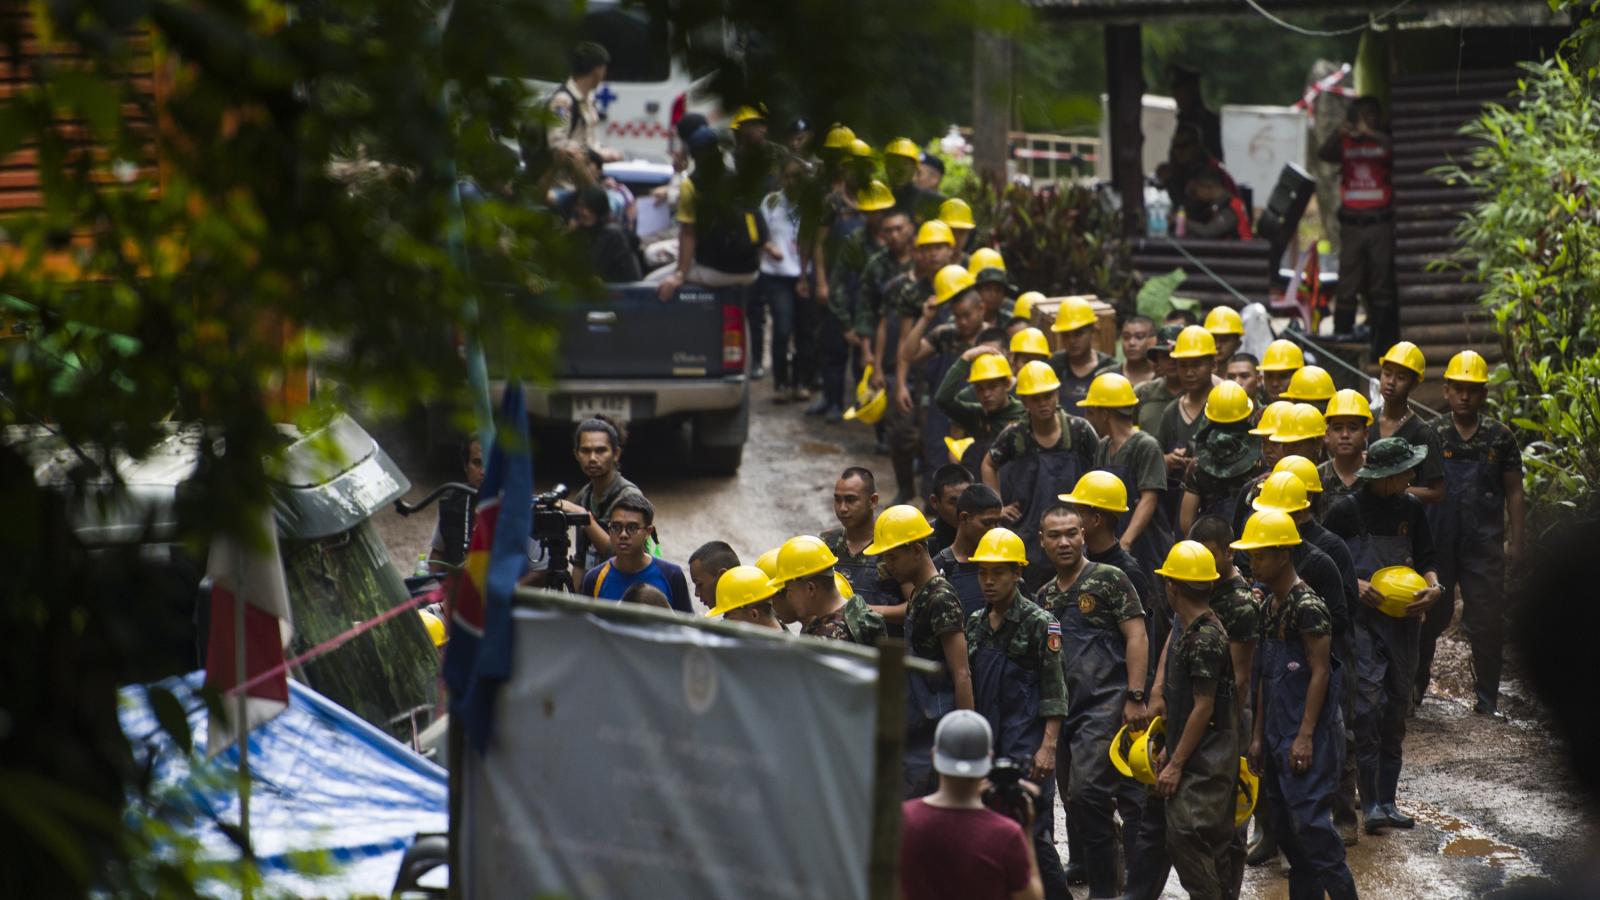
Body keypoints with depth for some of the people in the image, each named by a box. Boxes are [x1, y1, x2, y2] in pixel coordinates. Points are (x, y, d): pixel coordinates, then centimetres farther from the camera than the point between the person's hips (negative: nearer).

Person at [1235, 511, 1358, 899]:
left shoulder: (1308, 606, -14)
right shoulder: (1270, 606, 13)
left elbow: (1319, 673, -16)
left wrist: (1306, 736, -19)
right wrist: (1258, 735, 18)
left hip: (1309, 731, -9)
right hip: (1278, 730, 9)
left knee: (1309, 819, -13)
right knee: (1283, 822, 10)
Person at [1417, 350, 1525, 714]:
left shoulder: (1500, 437, 4)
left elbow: (1514, 492, 9)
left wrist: (1515, 541, 3)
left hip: (1485, 544, 0)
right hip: (1436, 543, 0)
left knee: (1487, 622, 1)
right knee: (1430, 616, 8)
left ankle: (1487, 697, 10)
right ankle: (1414, 687, 23)